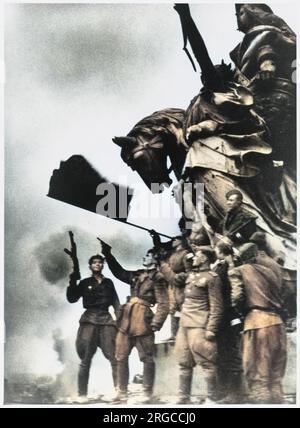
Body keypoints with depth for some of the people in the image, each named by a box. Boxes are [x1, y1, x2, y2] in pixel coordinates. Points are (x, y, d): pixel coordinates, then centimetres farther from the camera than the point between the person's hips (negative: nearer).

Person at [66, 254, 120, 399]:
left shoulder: (108, 283, 16)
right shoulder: (85, 283, 11)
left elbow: (115, 302, 13)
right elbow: (72, 299, 3)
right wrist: (72, 282, -9)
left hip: (106, 320, 1)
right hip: (89, 320, -1)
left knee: (114, 357, -9)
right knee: (86, 360, -1)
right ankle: (82, 393, 3)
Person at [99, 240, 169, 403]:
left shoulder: (157, 279, -3)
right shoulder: (137, 275, 16)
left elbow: (163, 305, -8)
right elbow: (119, 272, 28)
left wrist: (155, 324, -17)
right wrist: (108, 254, 22)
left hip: (142, 322, -7)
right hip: (126, 321, 7)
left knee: (147, 359, 0)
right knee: (121, 357, 9)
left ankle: (147, 394, 10)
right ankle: (122, 392, 19)